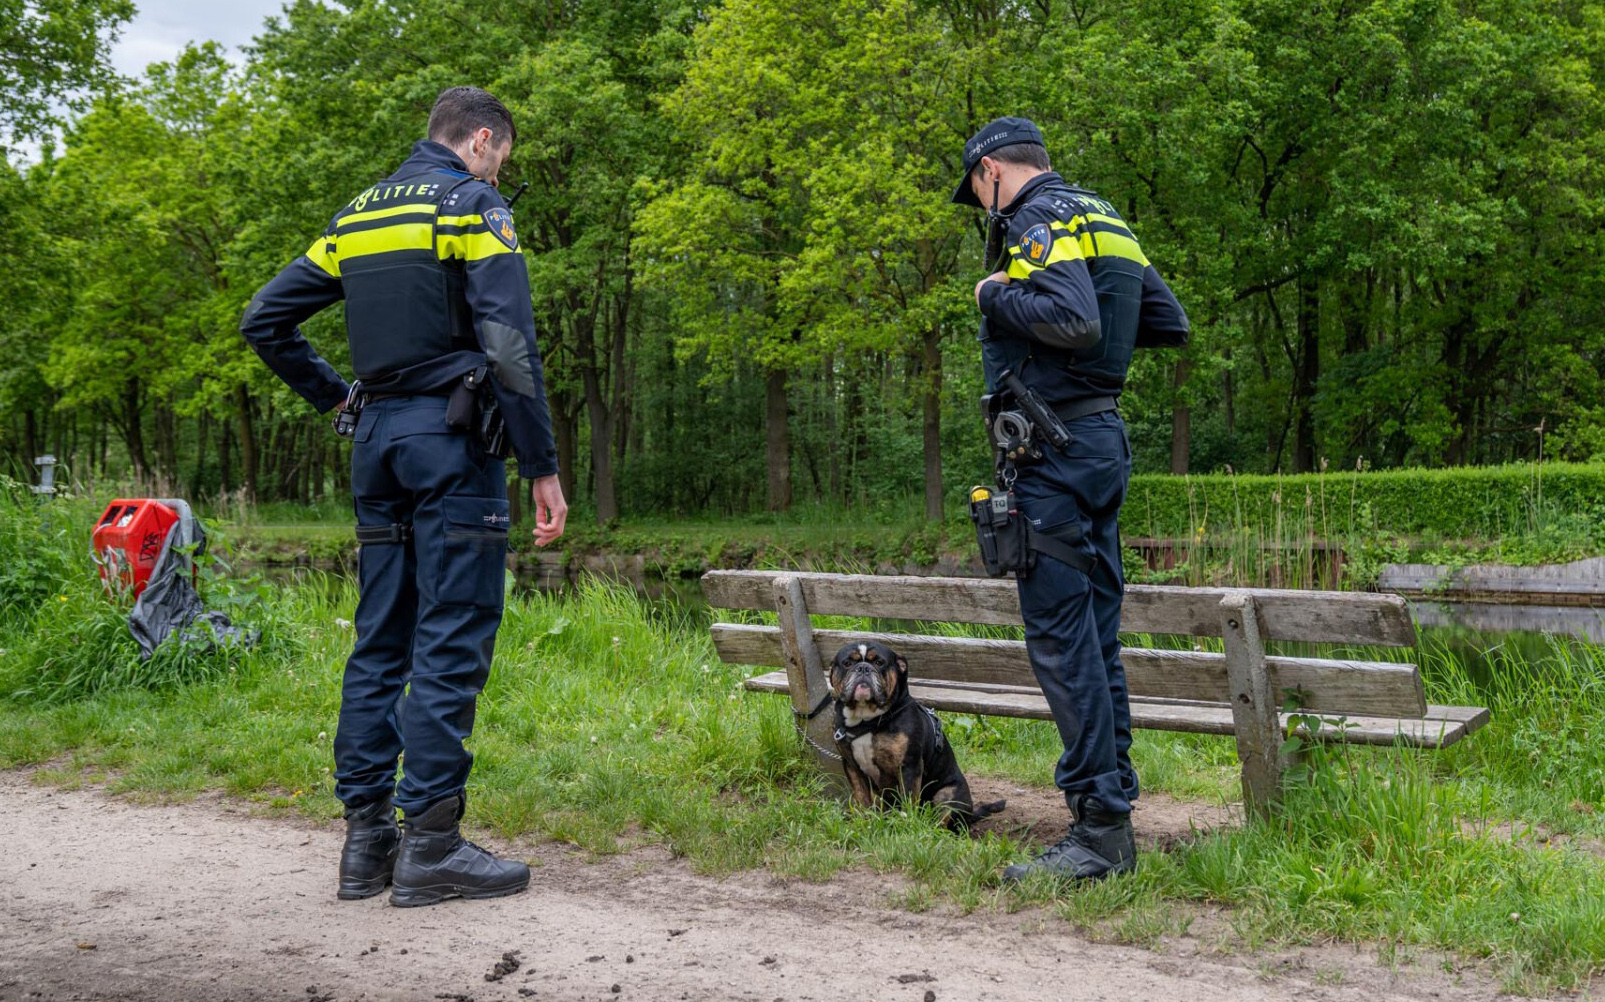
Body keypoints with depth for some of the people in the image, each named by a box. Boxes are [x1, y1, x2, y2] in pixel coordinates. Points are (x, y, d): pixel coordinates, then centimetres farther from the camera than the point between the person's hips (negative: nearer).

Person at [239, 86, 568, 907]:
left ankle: (367, 837, 13)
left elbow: (264, 320, 17)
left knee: (381, 639, 10)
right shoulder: (473, 207, -5)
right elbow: (509, 346, -14)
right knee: (452, 642, -5)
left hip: (377, 439, 7)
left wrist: (335, 398, 17)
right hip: (450, 438, -7)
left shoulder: (357, 215, 18)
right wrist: (543, 467, -13)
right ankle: (429, 842, -4)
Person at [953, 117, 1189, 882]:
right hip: (1103, 437, 10)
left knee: (1060, 636, -8)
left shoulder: (1039, 219, -9)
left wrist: (997, 295, -11)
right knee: (1095, 633, 11)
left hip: (1054, 445, -10)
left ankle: (1099, 828, -7)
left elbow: (1072, 319, -25)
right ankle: (1113, 821, 16)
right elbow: (1171, 324, 21)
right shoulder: (1102, 218, 19)